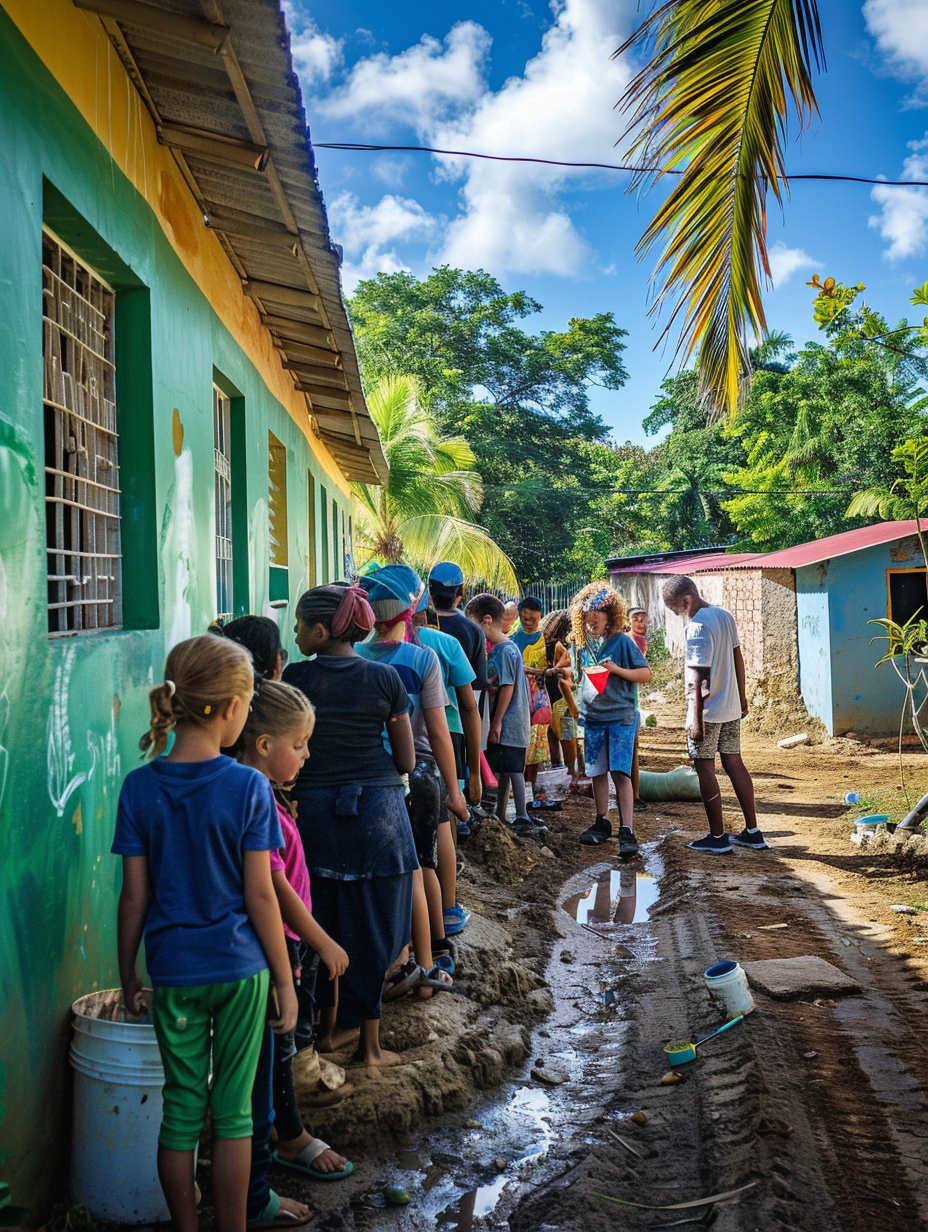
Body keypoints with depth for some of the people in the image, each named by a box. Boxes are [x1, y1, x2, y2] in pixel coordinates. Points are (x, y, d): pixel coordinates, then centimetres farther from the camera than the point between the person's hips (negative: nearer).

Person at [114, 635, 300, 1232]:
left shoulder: (141, 788, -7)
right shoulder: (248, 787, -14)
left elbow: (135, 896, -3)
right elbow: (260, 895, -11)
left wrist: (129, 976, 10)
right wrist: (286, 983, -1)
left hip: (174, 972, 2)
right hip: (239, 967, -2)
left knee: (182, 1109, 14)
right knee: (233, 1110, 11)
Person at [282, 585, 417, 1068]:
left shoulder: (294, 679, -7)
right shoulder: (385, 678, -4)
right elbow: (407, 761, -1)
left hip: (312, 808, 0)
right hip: (377, 810, 0)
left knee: (319, 924, 17)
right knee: (370, 928, 10)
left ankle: (325, 1028, 29)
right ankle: (368, 1043, 17)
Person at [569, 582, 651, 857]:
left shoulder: (621, 641, -5)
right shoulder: (582, 643, 8)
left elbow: (646, 674, -5)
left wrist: (617, 669, -18)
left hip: (621, 716, -5)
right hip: (593, 717, 5)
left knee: (620, 772, -11)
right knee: (597, 772, 10)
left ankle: (627, 832, -11)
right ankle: (602, 823, 25)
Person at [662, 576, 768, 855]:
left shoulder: (697, 627, -18)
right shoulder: (725, 616, 8)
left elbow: (701, 677, -20)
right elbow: (738, 660, 14)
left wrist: (697, 721, -18)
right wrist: (742, 697, 22)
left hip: (707, 709, -8)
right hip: (731, 708, 8)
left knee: (705, 769, 1)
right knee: (734, 764, 13)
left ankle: (718, 838, 6)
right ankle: (753, 833, 17)